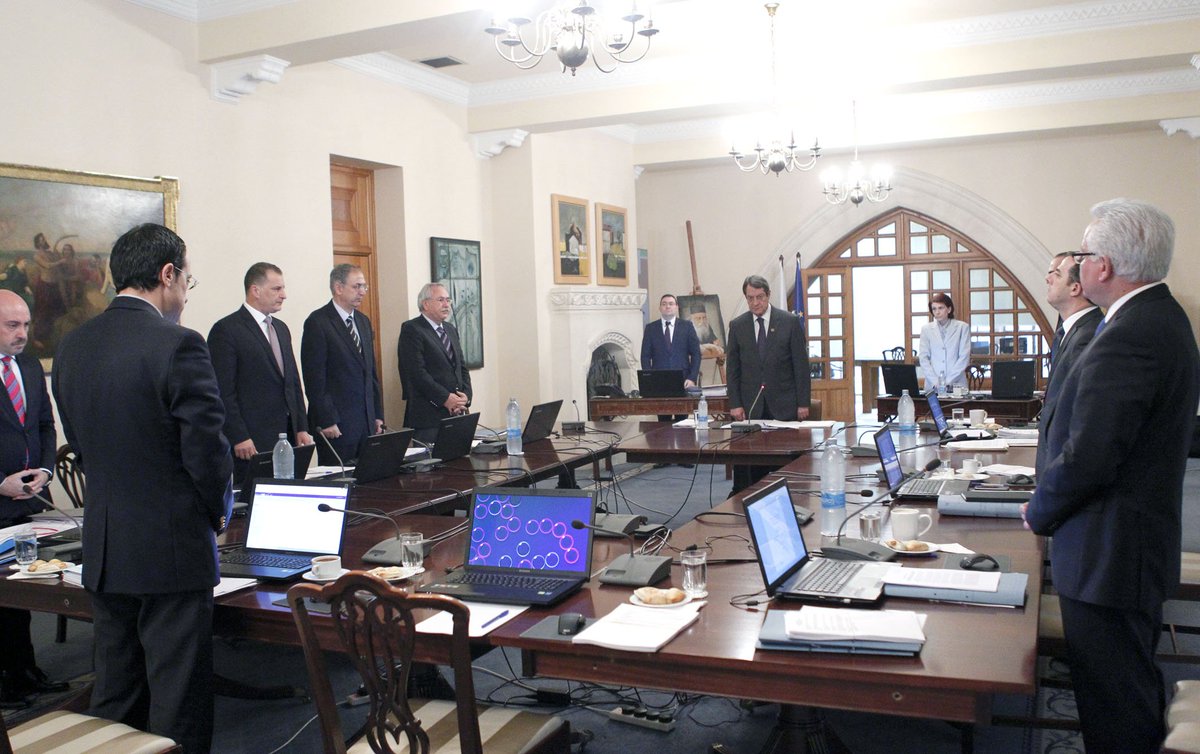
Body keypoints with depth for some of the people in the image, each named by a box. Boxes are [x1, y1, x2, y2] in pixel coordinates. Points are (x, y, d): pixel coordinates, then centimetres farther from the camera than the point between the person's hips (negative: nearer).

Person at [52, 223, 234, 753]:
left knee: (114, 697, 19)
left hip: (102, 547, 7)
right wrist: (218, 514, 1)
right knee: (178, 703, 5)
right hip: (174, 549, -7)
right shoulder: (178, 345, -17)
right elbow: (206, 447, -16)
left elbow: (79, 441, 11)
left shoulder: (71, 346, 5)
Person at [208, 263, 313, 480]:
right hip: (252, 442, -7)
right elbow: (223, 391, -11)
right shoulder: (226, 330, -6)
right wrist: (239, 438, -15)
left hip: (289, 437, 7)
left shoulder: (281, 329, 18)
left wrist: (302, 429, 12)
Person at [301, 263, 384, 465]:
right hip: (336, 423, -7)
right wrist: (326, 421, -15)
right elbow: (315, 378, -12)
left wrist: (378, 415, 14)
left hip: (367, 420, 7)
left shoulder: (363, 321, 15)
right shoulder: (317, 323, -8)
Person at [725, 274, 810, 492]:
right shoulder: (737, 325, 6)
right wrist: (735, 404, -1)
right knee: (753, 465, -1)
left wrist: (803, 403, -3)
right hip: (751, 405, 1)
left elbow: (801, 365, 1)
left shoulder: (790, 322, 1)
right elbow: (732, 368, 7)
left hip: (783, 404, -1)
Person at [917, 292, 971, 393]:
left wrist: (948, 381, -9)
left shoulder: (962, 327, 5)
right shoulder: (926, 329, 9)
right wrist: (935, 382, -8)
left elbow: (964, 357, -1)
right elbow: (924, 358, 4)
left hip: (956, 384, -1)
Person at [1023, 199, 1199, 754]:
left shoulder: (1130, 336, -25)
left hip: (1108, 556, -11)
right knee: (1134, 691, 25)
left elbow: (1086, 457, -27)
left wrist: (1040, 514, -9)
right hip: (1141, 542, 11)